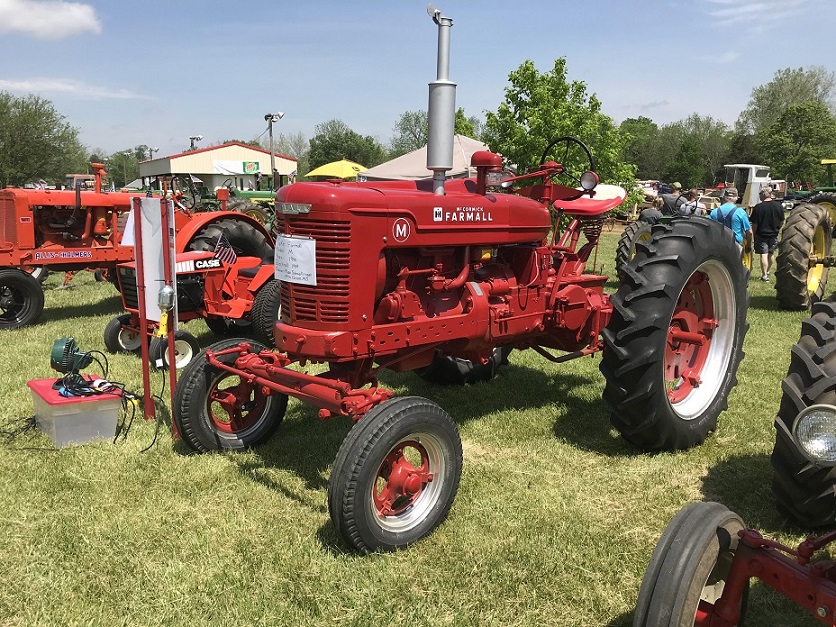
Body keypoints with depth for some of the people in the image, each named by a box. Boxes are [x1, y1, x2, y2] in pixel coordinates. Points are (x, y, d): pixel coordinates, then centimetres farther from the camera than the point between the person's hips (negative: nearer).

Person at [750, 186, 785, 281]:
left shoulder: (758, 207, -15)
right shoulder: (779, 206, -1)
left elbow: (754, 224, -12)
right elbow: (782, 221, 7)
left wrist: (754, 234, 2)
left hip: (761, 234, -5)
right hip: (774, 235, 5)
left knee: (763, 255, -3)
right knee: (770, 254, 18)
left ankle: (764, 275, -5)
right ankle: (767, 272, 33)